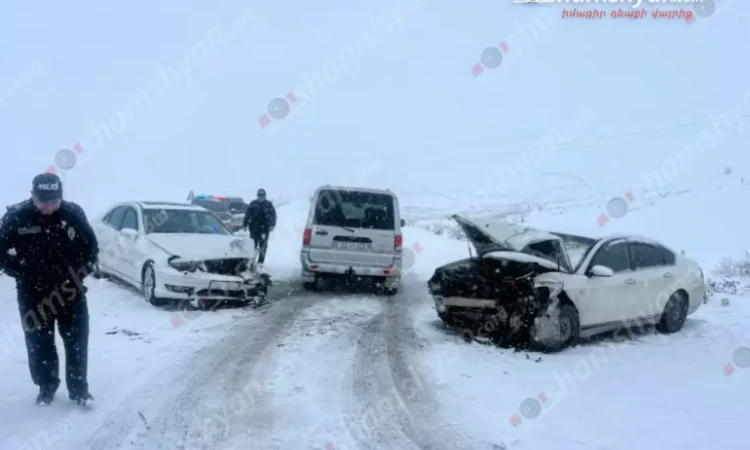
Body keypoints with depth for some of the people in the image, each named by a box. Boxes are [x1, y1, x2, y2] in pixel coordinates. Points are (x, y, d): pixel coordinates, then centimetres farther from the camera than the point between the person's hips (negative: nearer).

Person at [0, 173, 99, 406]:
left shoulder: (73, 213, -10)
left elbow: (91, 246, 2)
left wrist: (80, 271, -8)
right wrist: (23, 273, -11)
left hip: (70, 289, 0)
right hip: (33, 293, 0)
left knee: (76, 341, 6)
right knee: (39, 343, 10)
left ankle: (79, 389, 19)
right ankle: (46, 387, 28)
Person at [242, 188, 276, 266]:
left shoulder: (269, 204, 4)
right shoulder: (253, 204, 5)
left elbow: (273, 215, 1)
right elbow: (247, 215, 6)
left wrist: (272, 225, -10)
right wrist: (245, 225, 2)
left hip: (265, 228, 0)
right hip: (254, 228, 0)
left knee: (263, 245, -1)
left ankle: (260, 262, 4)